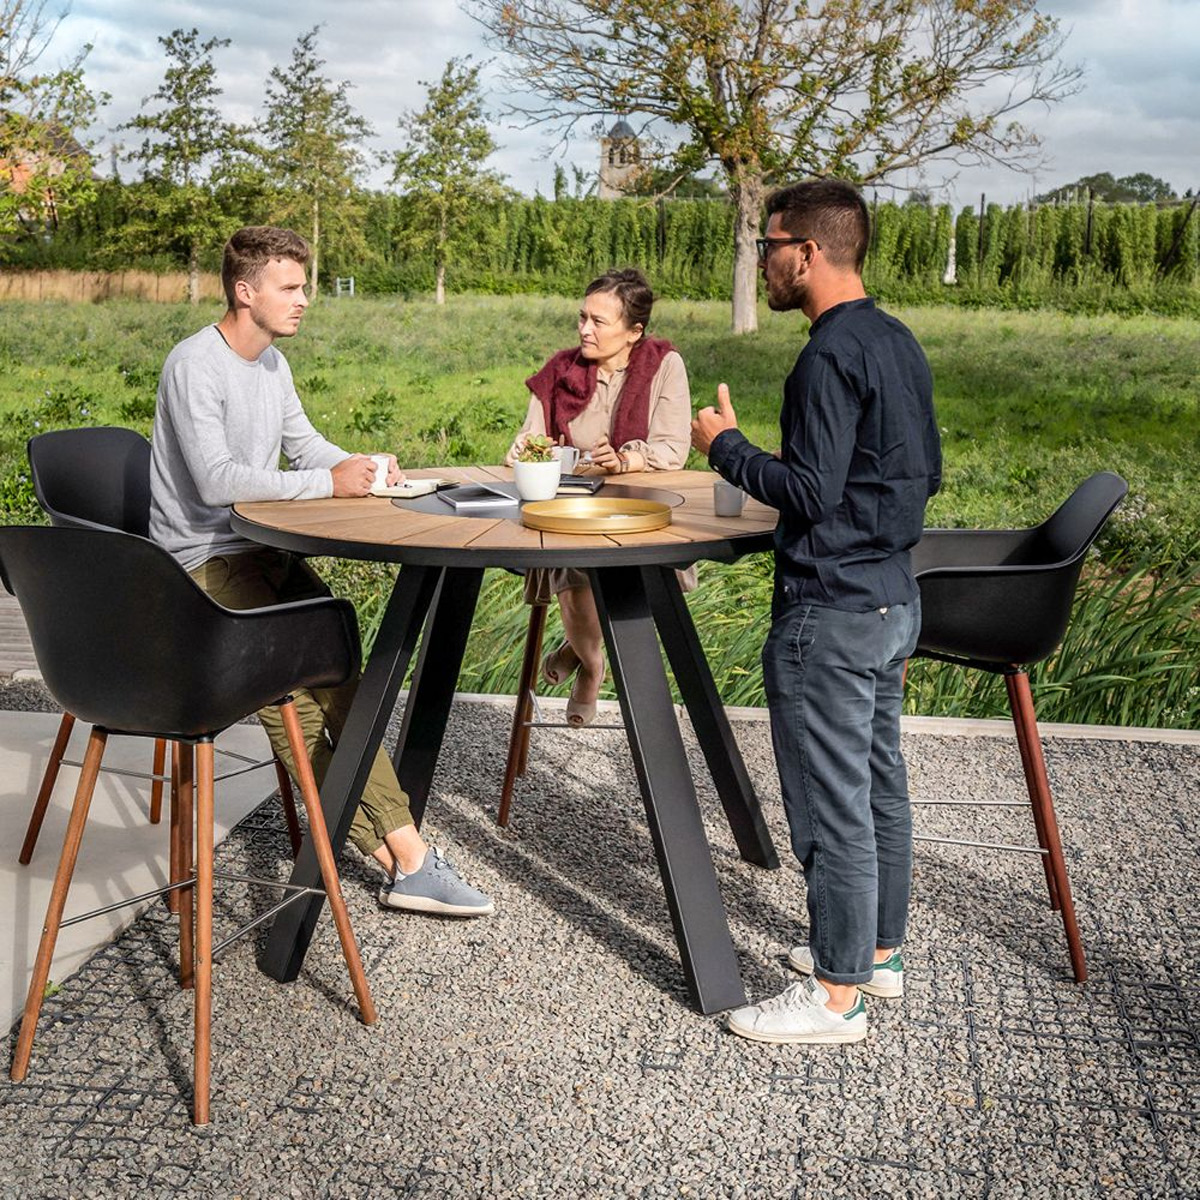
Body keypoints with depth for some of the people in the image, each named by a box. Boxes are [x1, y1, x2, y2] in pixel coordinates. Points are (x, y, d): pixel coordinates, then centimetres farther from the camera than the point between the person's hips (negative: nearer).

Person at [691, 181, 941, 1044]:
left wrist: (726, 446, -10)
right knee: (881, 786, 18)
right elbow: (928, 474, 17)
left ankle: (837, 995, 11)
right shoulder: (900, 343, 11)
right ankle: (878, 950, 33)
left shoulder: (831, 356, -18)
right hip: (895, 598, 10)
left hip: (831, 613, -10)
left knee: (832, 805, 0)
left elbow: (811, 492, -21)